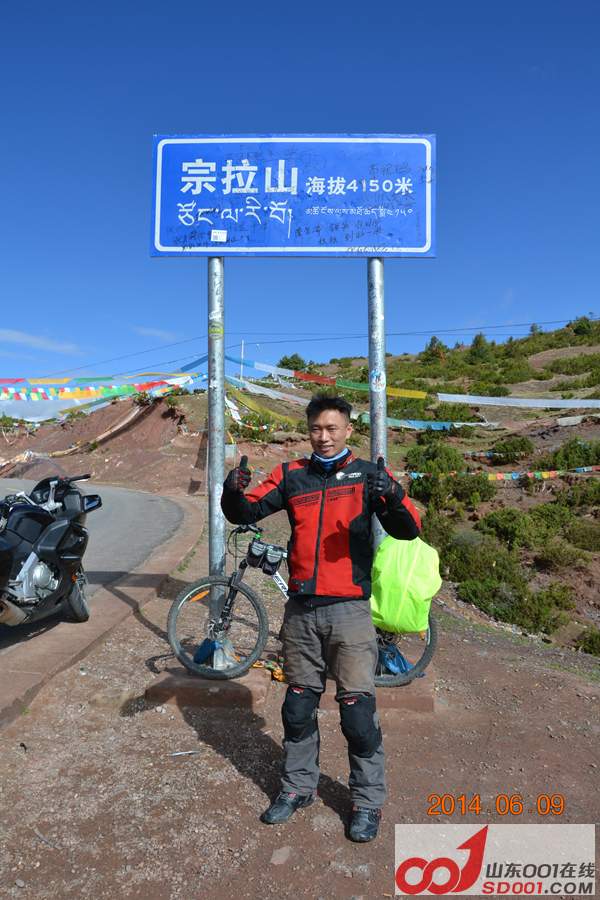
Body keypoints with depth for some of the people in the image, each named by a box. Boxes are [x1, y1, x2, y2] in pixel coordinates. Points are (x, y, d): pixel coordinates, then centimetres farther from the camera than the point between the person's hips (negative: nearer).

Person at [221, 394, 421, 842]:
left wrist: (394, 498, -32)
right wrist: (233, 493, -23)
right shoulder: (291, 476, 5)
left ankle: (368, 801, 24)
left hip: (349, 609, -3)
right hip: (301, 609, 3)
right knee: (298, 706, 16)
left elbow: (408, 531, -11)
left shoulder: (368, 474, -2)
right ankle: (298, 787, 35)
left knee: (358, 709, 3)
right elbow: (246, 512, 0)